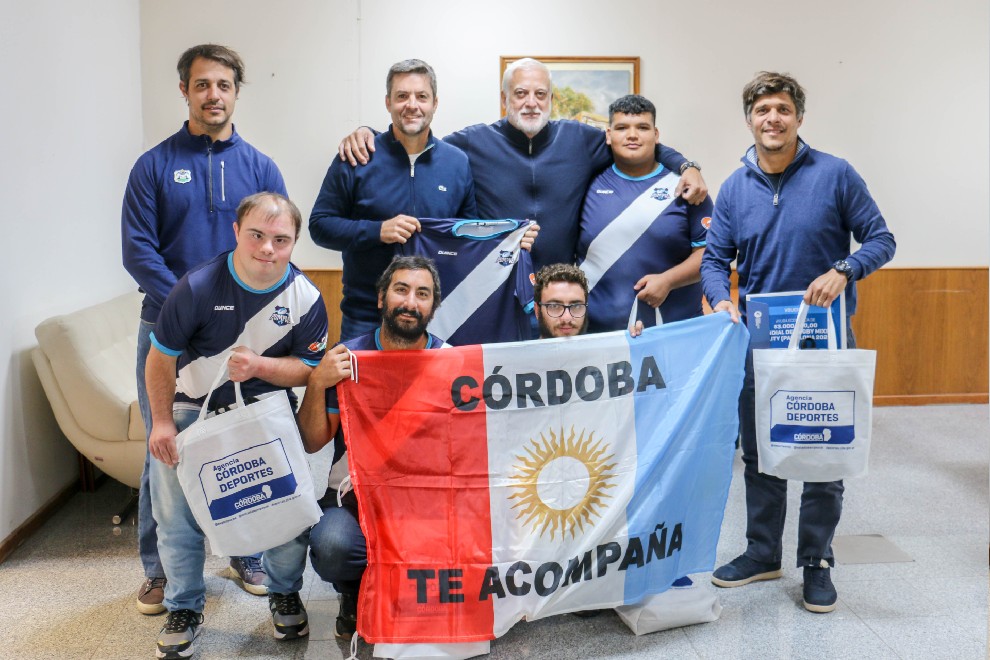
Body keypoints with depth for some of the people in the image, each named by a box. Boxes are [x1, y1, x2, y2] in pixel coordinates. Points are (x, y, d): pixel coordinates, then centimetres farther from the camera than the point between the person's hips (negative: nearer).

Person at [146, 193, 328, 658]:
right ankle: (184, 608, 22)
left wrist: (259, 365, -26)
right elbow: (161, 357, -8)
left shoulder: (306, 297, -14)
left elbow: (308, 370, -7)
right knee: (177, 512, -1)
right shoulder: (199, 287, -20)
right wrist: (162, 422, -6)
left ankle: (285, 594, 21)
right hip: (194, 409, 0)